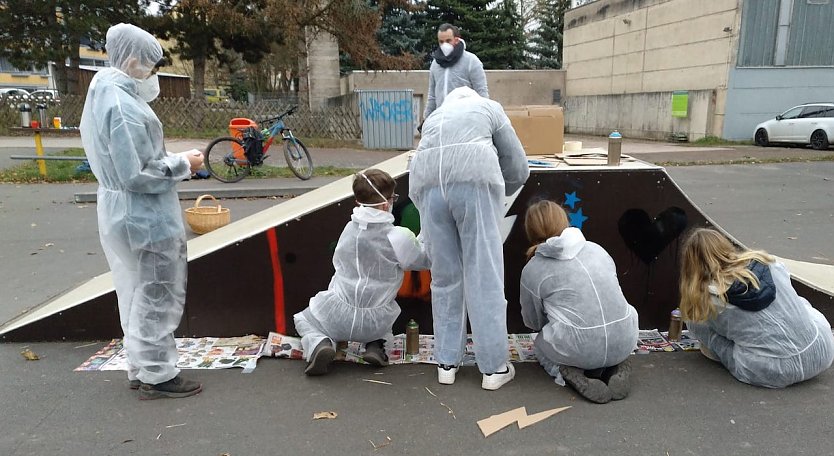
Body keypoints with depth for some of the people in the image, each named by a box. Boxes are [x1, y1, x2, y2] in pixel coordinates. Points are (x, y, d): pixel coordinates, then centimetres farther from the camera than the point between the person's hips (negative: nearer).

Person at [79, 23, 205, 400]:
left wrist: (172, 161, 7)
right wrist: (182, 164, -12)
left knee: (137, 294, 18)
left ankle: (140, 367, 31)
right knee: (157, 295, 3)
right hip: (146, 217, -10)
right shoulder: (123, 106, -21)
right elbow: (137, 174, -24)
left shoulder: (102, 96, 10)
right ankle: (156, 376, 15)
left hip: (121, 211, 10)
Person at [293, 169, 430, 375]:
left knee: (302, 319, 29)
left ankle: (320, 344, -4)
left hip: (338, 316, 0)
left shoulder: (349, 227, 0)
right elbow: (425, 260, -1)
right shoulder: (399, 237, -15)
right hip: (374, 323, 0)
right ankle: (376, 345, 9)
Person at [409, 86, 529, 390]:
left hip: (427, 182, 3)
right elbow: (518, 170, 21)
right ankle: (494, 367, 8)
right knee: (484, 276, 2)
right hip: (474, 178, -3)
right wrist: (493, 192, 37)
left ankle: (446, 362, 19)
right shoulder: (490, 108, 28)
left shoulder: (434, 116, 37)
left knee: (444, 275, 12)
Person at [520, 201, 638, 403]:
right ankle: (618, 368, 9)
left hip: (579, 350, -3)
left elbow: (533, 322, 10)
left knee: (540, 344, 29)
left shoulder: (532, 269, 0)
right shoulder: (596, 249, 12)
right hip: (623, 343, 4)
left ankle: (569, 372, 0)